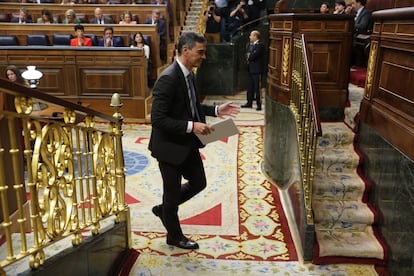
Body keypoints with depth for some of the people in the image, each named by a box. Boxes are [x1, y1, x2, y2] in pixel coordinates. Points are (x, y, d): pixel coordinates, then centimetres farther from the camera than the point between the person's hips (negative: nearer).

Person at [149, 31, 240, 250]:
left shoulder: (188, 74, 4)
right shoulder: (168, 79, -25)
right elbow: (157, 119, -28)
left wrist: (216, 110, 5)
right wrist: (191, 126, -30)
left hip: (188, 144, 9)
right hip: (170, 146, -9)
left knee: (198, 183, 20)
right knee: (173, 191, 10)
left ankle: (163, 209, 40)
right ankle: (174, 236, 34)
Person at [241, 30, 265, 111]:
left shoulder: (260, 45, -12)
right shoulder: (249, 45, 17)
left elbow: (254, 55, -20)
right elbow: (247, 54, 12)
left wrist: (249, 56, -2)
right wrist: (248, 57, -9)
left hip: (257, 69, -9)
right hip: (250, 68, 9)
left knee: (257, 87, -6)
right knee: (250, 87, 13)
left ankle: (259, 104, -1)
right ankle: (249, 103, 22)